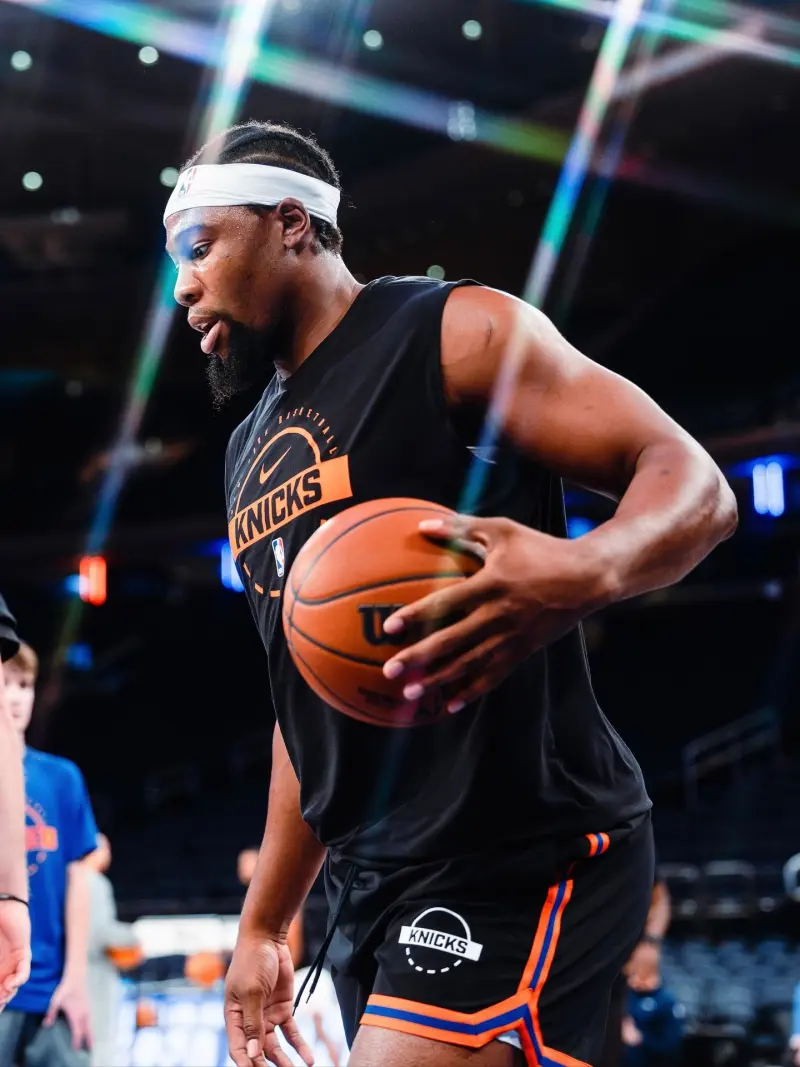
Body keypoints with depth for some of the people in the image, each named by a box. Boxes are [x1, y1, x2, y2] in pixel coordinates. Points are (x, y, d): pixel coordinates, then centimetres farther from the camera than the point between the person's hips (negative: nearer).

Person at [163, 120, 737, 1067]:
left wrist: (584, 571, -34)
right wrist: (261, 926, 22)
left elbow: (694, 487, -12)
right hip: (370, 885, 8)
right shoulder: (251, 455, 20)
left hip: (521, 858, -8)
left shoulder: (455, 334, -5)